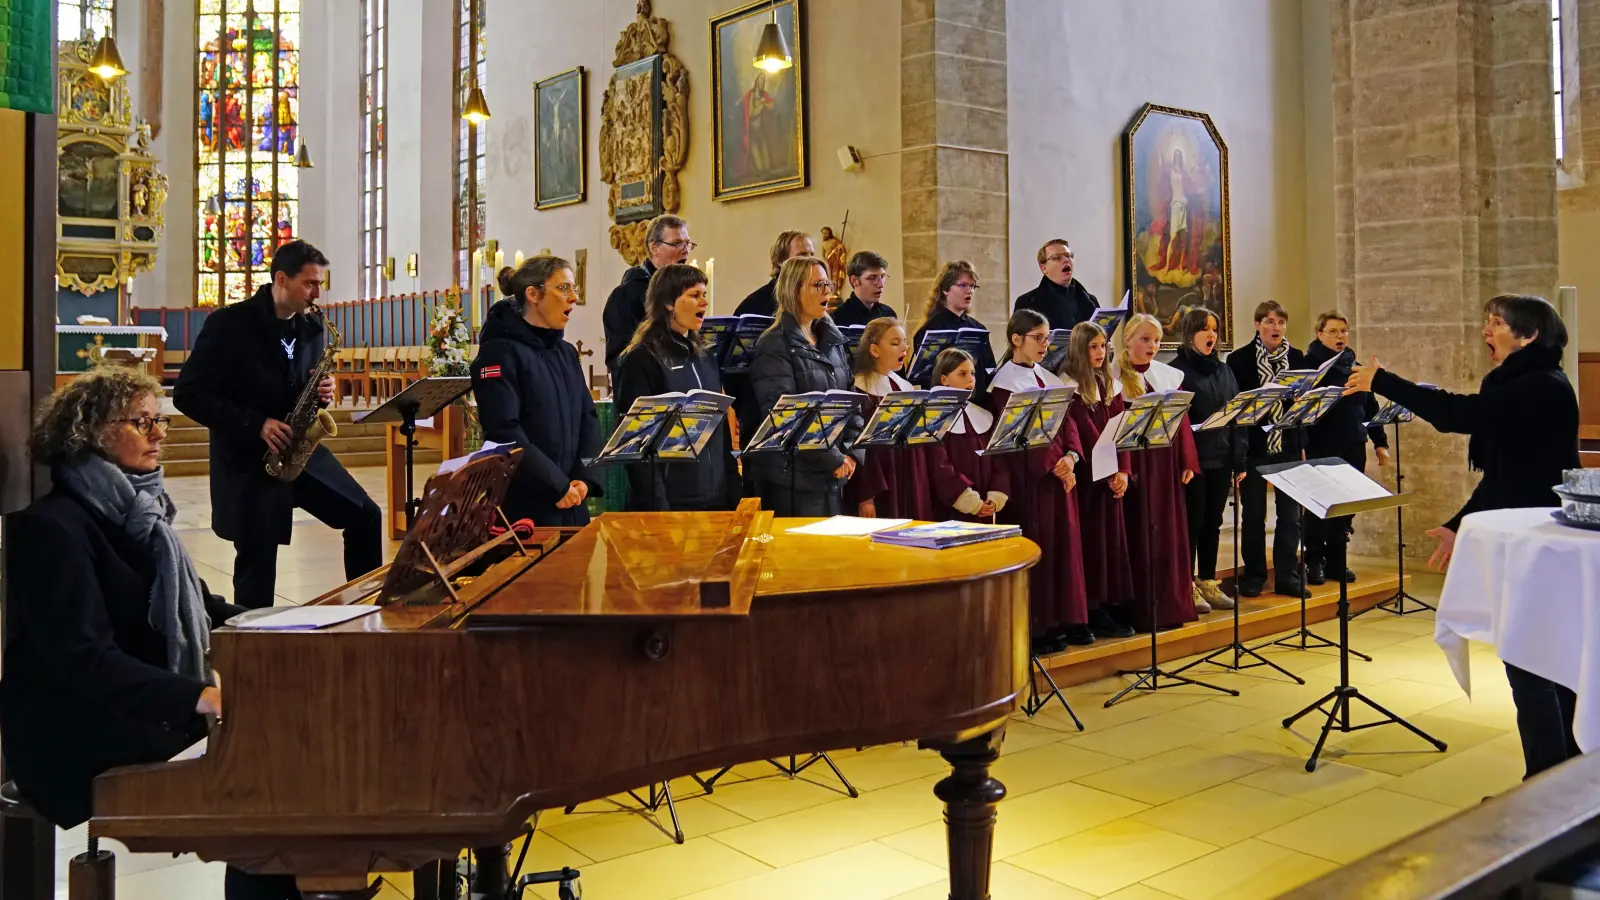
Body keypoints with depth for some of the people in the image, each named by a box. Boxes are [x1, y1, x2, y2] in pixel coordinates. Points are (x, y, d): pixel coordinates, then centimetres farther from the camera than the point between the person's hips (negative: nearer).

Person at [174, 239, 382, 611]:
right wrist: (255, 425, -21)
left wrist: (321, 393, -8)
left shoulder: (312, 326, 5)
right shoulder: (228, 324, -13)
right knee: (257, 566, 0)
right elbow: (188, 394, -14)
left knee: (365, 516, 2)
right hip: (248, 459, -5)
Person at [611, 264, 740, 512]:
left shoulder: (706, 359, 14)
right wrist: (656, 504, -18)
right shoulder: (640, 360, -7)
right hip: (670, 500, -6)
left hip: (714, 497, 6)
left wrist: (733, 492, 11)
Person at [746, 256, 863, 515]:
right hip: (792, 477, -7)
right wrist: (834, 459, -16)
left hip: (836, 475, 7)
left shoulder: (832, 341, 13)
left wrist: (851, 453, -2)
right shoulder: (775, 346, -10)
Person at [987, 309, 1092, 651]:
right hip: (1028, 475, -7)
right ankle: (1037, 626, 4)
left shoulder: (1049, 378, 14)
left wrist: (1070, 456, -10)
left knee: (1064, 542, 8)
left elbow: (1067, 421, 8)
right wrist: (1054, 464, -20)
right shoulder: (1005, 381, -7)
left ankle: (1067, 619, 17)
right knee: (1036, 547, -3)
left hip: (1060, 469, 7)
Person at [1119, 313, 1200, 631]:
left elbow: (1182, 420, 11)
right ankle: (1142, 610, 5)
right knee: (1139, 533, -1)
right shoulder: (1114, 377, -4)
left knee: (1170, 531, 8)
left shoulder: (1169, 375, 11)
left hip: (1166, 464, 5)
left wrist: (1188, 461, 3)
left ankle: (1171, 604, 17)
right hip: (1134, 463, -5)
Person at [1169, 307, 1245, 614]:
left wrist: (1240, 459, 7)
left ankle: (1208, 583, 20)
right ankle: (1187, 587, 8)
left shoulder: (1224, 370, 14)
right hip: (1191, 461, -6)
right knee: (1192, 523, 0)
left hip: (1221, 460, 6)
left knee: (1213, 523, 11)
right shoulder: (1177, 370, -5)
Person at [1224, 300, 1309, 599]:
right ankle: (1253, 576, 16)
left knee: (1290, 513, 4)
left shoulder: (1296, 357, 6)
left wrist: (1302, 444, -3)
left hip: (1288, 446, 3)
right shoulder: (1239, 359, -3)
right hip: (1253, 447, -2)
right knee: (1253, 515, 6)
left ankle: (1287, 576, 12)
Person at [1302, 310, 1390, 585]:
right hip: (1321, 448, -5)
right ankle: (1314, 561, 12)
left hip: (1353, 447, 5)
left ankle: (1336, 560, 19)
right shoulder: (1309, 365, -5)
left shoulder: (1355, 367, 13)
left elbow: (1370, 406, 16)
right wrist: (1300, 444, -21)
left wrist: (1380, 442, 13)